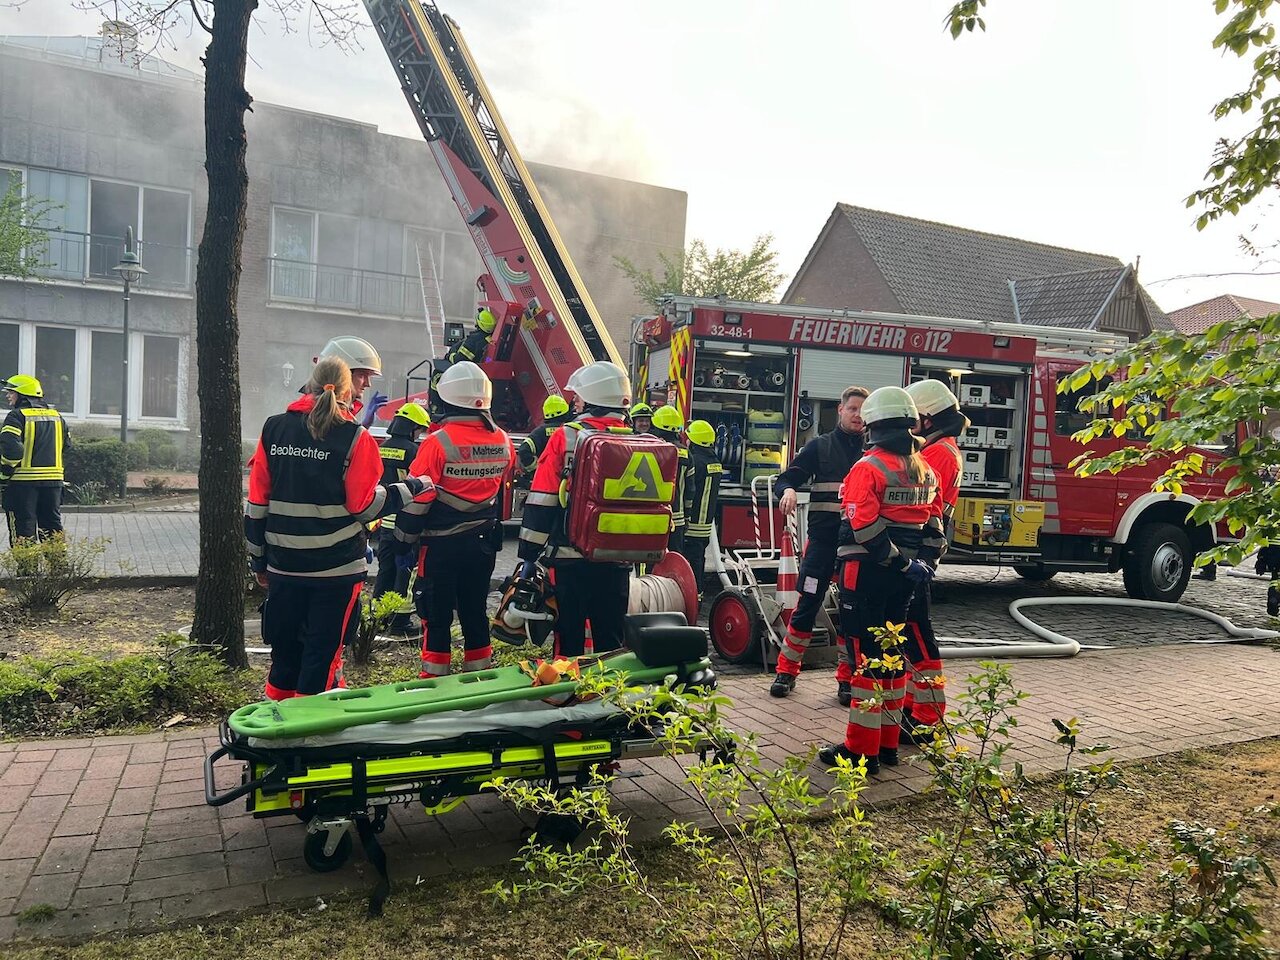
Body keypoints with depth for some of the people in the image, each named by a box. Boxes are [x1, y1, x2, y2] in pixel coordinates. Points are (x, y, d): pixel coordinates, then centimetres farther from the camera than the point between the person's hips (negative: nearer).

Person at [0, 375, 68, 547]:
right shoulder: (57, 416, 10)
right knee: (52, 525, 14)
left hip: (23, 481, -6)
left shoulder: (17, 416, -10)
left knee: (23, 530, 2)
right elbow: (65, 447, 17)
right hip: (54, 480, 6)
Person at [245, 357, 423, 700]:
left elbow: (256, 503, 4)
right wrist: (410, 487, 3)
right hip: (337, 567, -4)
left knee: (285, 648, 18)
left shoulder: (273, 429, 3)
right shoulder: (355, 438, -10)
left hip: (283, 565, 4)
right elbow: (365, 506, -10)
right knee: (323, 653, 6)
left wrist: (258, 560, 13)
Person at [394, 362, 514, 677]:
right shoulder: (503, 442, 0)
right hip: (484, 544, 5)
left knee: (437, 616, 6)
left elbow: (417, 498, -14)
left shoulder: (438, 442, -16)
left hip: (441, 545, -5)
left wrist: (405, 544, -5)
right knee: (476, 612, 16)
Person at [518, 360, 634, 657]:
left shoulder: (566, 437, -7)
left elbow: (541, 504, -8)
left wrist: (529, 556, -2)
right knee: (611, 643, 13)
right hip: (618, 563, 4)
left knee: (569, 641, 6)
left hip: (570, 559, -3)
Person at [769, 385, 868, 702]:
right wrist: (788, 490, -19)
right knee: (807, 605, 0)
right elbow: (788, 477, 5)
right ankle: (786, 670, 14)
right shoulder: (820, 445, 7)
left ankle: (847, 679, 19)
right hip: (823, 537, -1)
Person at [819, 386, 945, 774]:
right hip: (903, 578, 7)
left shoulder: (868, 468, -13)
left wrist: (903, 563, -15)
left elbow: (866, 527, -23)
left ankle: (862, 749, 3)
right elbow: (934, 526, 12)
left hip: (868, 571, -7)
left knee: (866, 655, -3)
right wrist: (923, 563, 10)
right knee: (892, 653, 15)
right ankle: (888, 742, 24)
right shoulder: (925, 471, 11)